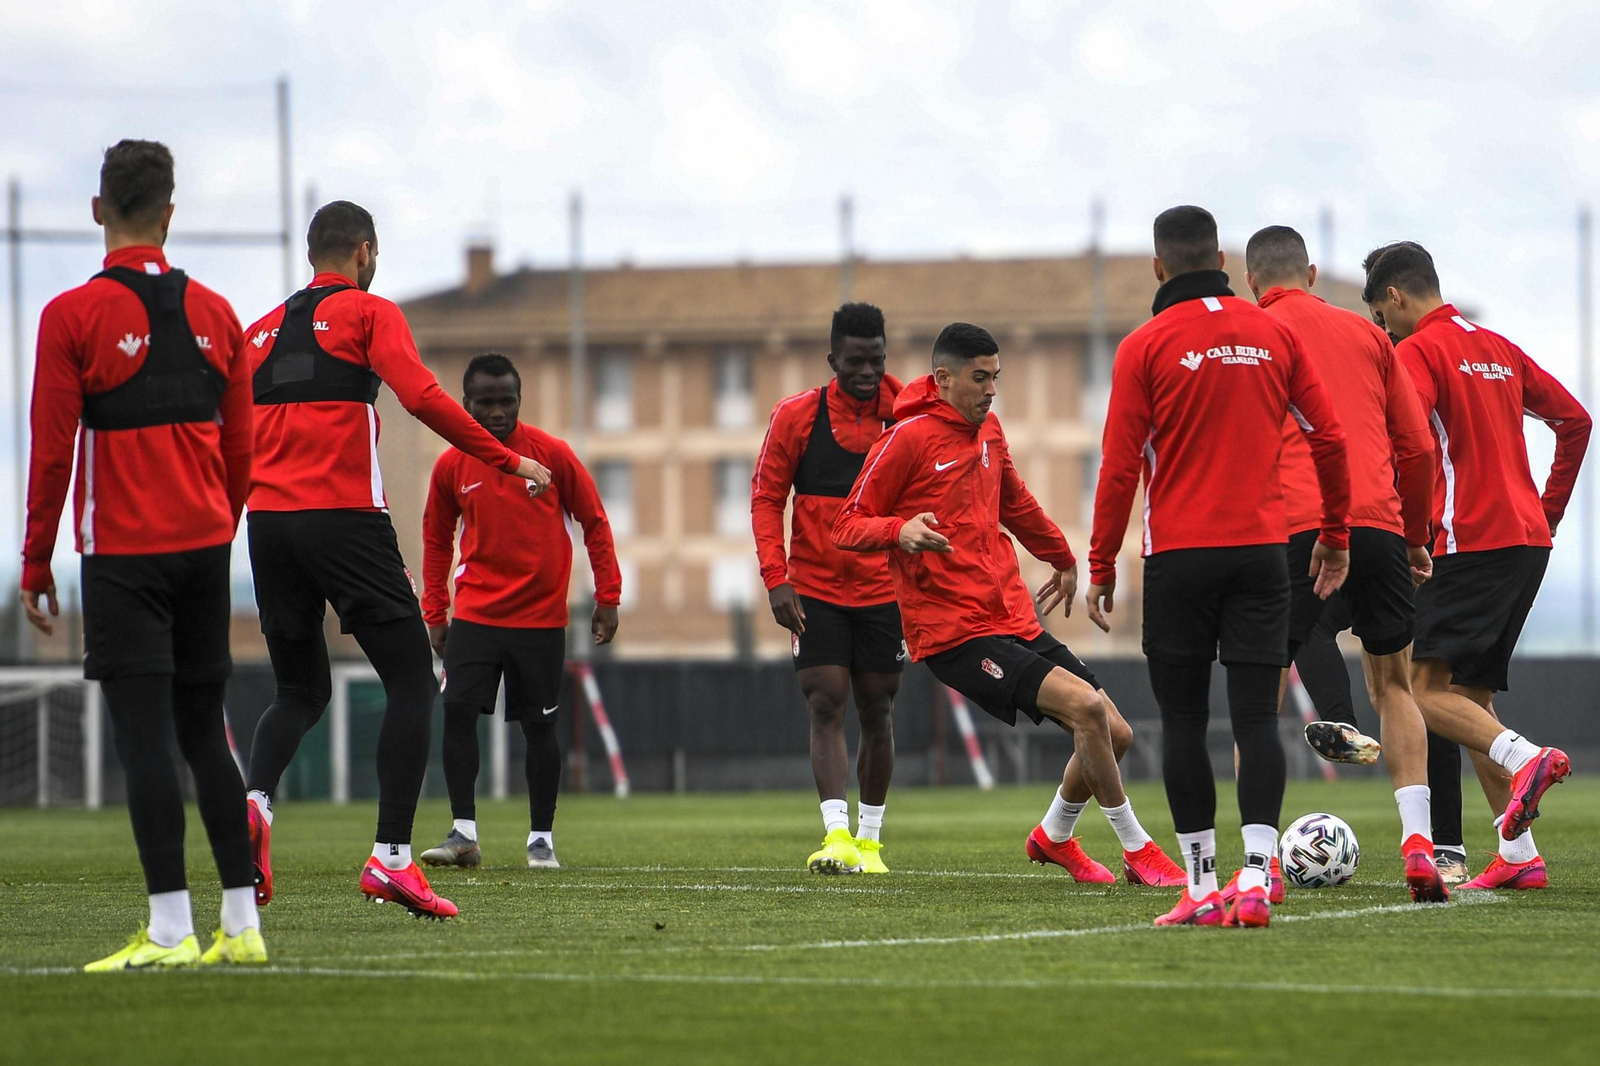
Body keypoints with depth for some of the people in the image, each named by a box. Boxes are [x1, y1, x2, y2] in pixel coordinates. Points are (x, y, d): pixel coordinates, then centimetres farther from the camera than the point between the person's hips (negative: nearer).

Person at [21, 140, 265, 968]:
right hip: (204, 546, 5)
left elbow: (52, 451, -7)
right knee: (206, 733, 11)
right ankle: (241, 924, 11)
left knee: (145, 737, -6)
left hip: (123, 553, -5)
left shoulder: (72, 316, -7)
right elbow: (241, 446, 12)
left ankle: (170, 930, -11)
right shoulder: (213, 314, 7)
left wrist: (36, 564, 0)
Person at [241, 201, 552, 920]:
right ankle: (392, 856, -11)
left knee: (300, 691, 18)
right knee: (412, 682, 1)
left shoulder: (262, 330, 18)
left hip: (267, 522, 6)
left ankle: (256, 799, -11)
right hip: (345, 519, -6)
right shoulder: (368, 313, 2)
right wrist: (507, 461, -10)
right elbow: (420, 396, -12)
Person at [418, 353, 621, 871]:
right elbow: (436, 540, 14)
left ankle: (542, 838, 13)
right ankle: (464, 832, -7)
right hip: (475, 612, 1)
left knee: (538, 724, 2)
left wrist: (607, 599, 0)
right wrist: (434, 614, 11)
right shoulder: (451, 466, 1)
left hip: (542, 616, -1)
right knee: (457, 709, -13)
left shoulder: (552, 454, -4)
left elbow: (594, 522, 3)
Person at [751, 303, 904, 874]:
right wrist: (776, 579, -10)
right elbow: (766, 499, 0)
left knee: (877, 714, 6)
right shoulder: (796, 416, -4)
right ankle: (837, 834, -19)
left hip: (883, 591, 1)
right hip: (815, 591, -1)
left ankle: (869, 840, 17)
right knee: (826, 707, -11)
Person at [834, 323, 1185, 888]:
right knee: (1086, 706, -23)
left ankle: (1054, 838, 31)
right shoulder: (907, 439, -8)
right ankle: (1138, 850, -10)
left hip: (1016, 622, 8)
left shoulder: (988, 431, 14)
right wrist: (900, 530, -28)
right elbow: (847, 527, -8)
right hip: (954, 634, -8)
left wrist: (1063, 560, 44)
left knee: (1114, 735, 5)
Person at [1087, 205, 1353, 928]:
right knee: (1256, 719, -1)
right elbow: (1329, 439, 7)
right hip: (1261, 547, 2)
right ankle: (1255, 882, -13)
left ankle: (1202, 889, 3)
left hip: (1179, 557, -2)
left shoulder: (1145, 347, -4)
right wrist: (1335, 534, 19)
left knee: (1183, 723, 5)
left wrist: (1102, 564, 3)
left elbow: (1120, 466, -5)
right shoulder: (1274, 335, 6)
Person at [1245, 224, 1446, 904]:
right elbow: (1418, 447, 16)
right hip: (1378, 521, 3)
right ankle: (1418, 843, 0)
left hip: (1291, 530, -3)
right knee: (1392, 682, 16)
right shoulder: (1366, 335, 18)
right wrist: (1417, 536, 26)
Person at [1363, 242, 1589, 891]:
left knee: (1425, 690, -10)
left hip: (1468, 541, -8)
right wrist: (1548, 514, 25)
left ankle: (1524, 758, -32)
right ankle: (1517, 856, 2)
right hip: (1528, 540, 8)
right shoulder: (1498, 349, 19)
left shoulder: (1417, 352, -5)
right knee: (1471, 695, 10)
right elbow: (1575, 420, 23)